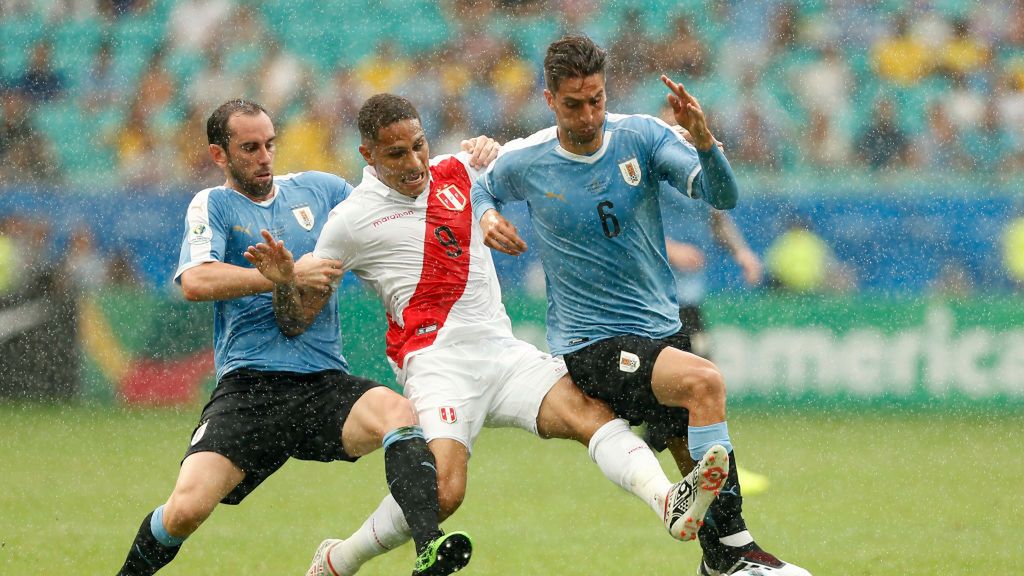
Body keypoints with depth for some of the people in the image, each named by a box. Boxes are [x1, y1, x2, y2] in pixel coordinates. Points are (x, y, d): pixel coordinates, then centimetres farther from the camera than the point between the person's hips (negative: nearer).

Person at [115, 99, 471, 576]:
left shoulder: (316, 189, 17)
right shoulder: (213, 205, 6)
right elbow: (196, 282, -13)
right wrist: (289, 276, -15)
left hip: (326, 384, 3)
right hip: (247, 388, -2)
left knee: (398, 412, -31)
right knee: (185, 509, -19)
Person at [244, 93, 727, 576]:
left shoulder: (456, 172, 14)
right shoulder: (352, 220, 1)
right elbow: (299, 320, 4)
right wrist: (286, 282, -17)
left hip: (503, 351, 5)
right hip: (436, 364, -5)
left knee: (591, 411, -22)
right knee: (441, 491, -25)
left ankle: (670, 505, -42)